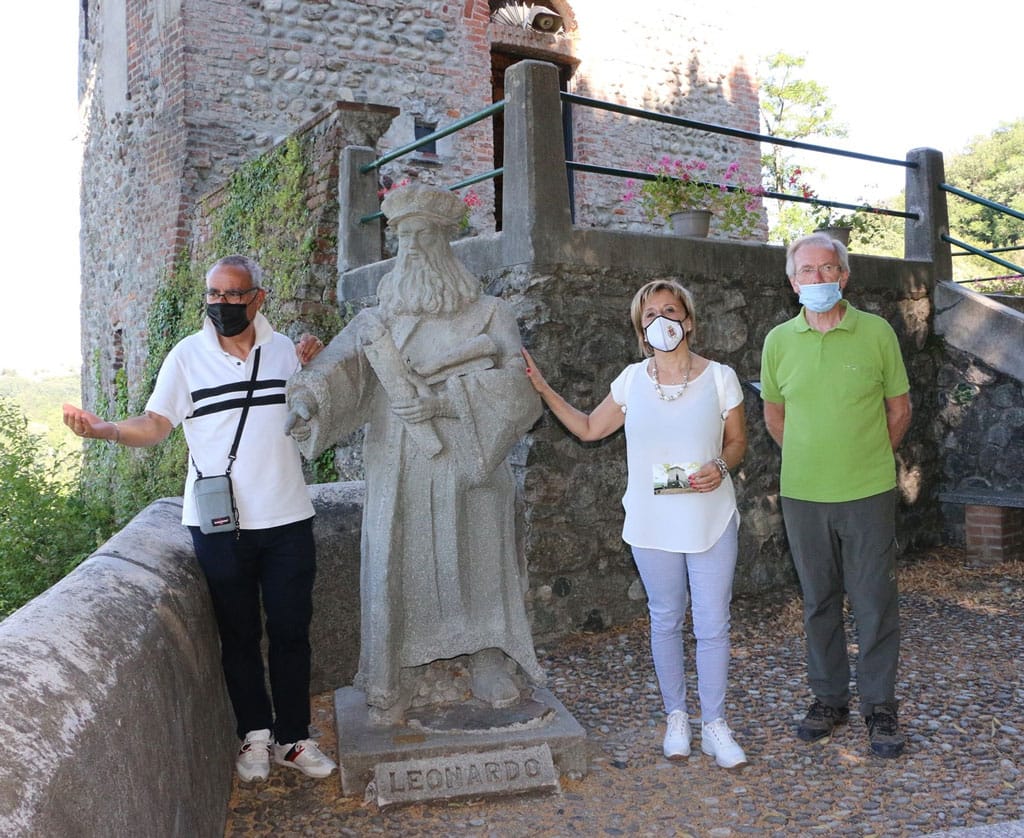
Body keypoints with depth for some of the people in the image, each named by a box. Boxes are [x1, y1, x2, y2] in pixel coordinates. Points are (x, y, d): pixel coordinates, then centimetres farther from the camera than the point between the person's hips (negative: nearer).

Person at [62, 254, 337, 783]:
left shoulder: (285, 351, 6)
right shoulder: (187, 356, -1)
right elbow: (154, 426, -4)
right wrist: (104, 429, -22)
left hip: (287, 520, 2)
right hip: (219, 524, -1)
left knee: (290, 631, 9)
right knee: (239, 634, 10)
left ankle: (293, 737, 24)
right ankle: (255, 733, 28)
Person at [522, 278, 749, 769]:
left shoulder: (719, 377, -2)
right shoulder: (632, 380, 2)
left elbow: (737, 442, 5)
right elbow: (588, 429, 10)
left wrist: (719, 467, -17)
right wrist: (542, 389, 3)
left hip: (711, 521, -1)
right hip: (652, 523, 1)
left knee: (712, 625, 4)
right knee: (665, 621, 13)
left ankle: (714, 725, 21)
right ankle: (676, 717, 30)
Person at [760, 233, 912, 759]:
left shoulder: (877, 332, -2)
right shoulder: (779, 341, 2)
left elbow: (899, 408, 7)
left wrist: (869, 460, 10)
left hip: (869, 493, -2)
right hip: (802, 494, 2)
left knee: (874, 602, 5)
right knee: (818, 602, 12)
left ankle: (880, 706, 21)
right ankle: (828, 698, 27)